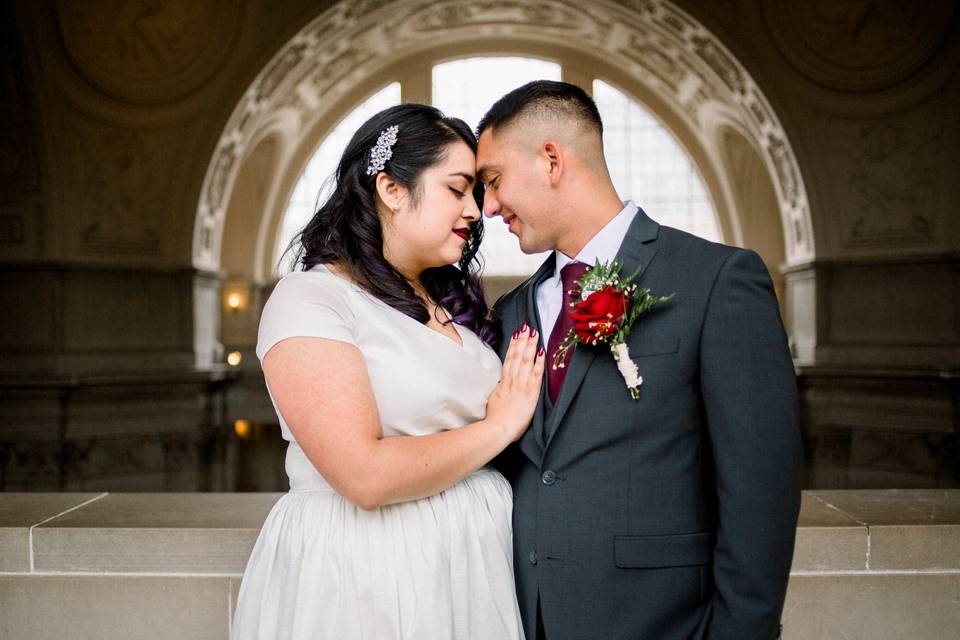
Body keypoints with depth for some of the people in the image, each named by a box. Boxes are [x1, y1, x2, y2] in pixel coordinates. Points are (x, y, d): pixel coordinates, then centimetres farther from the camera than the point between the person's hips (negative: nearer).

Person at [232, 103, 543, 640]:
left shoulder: (453, 307, 10)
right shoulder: (310, 299, -13)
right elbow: (366, 475, -22)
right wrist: (500, 426, -12)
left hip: (474, 567, 7)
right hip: (366, 579, -7)